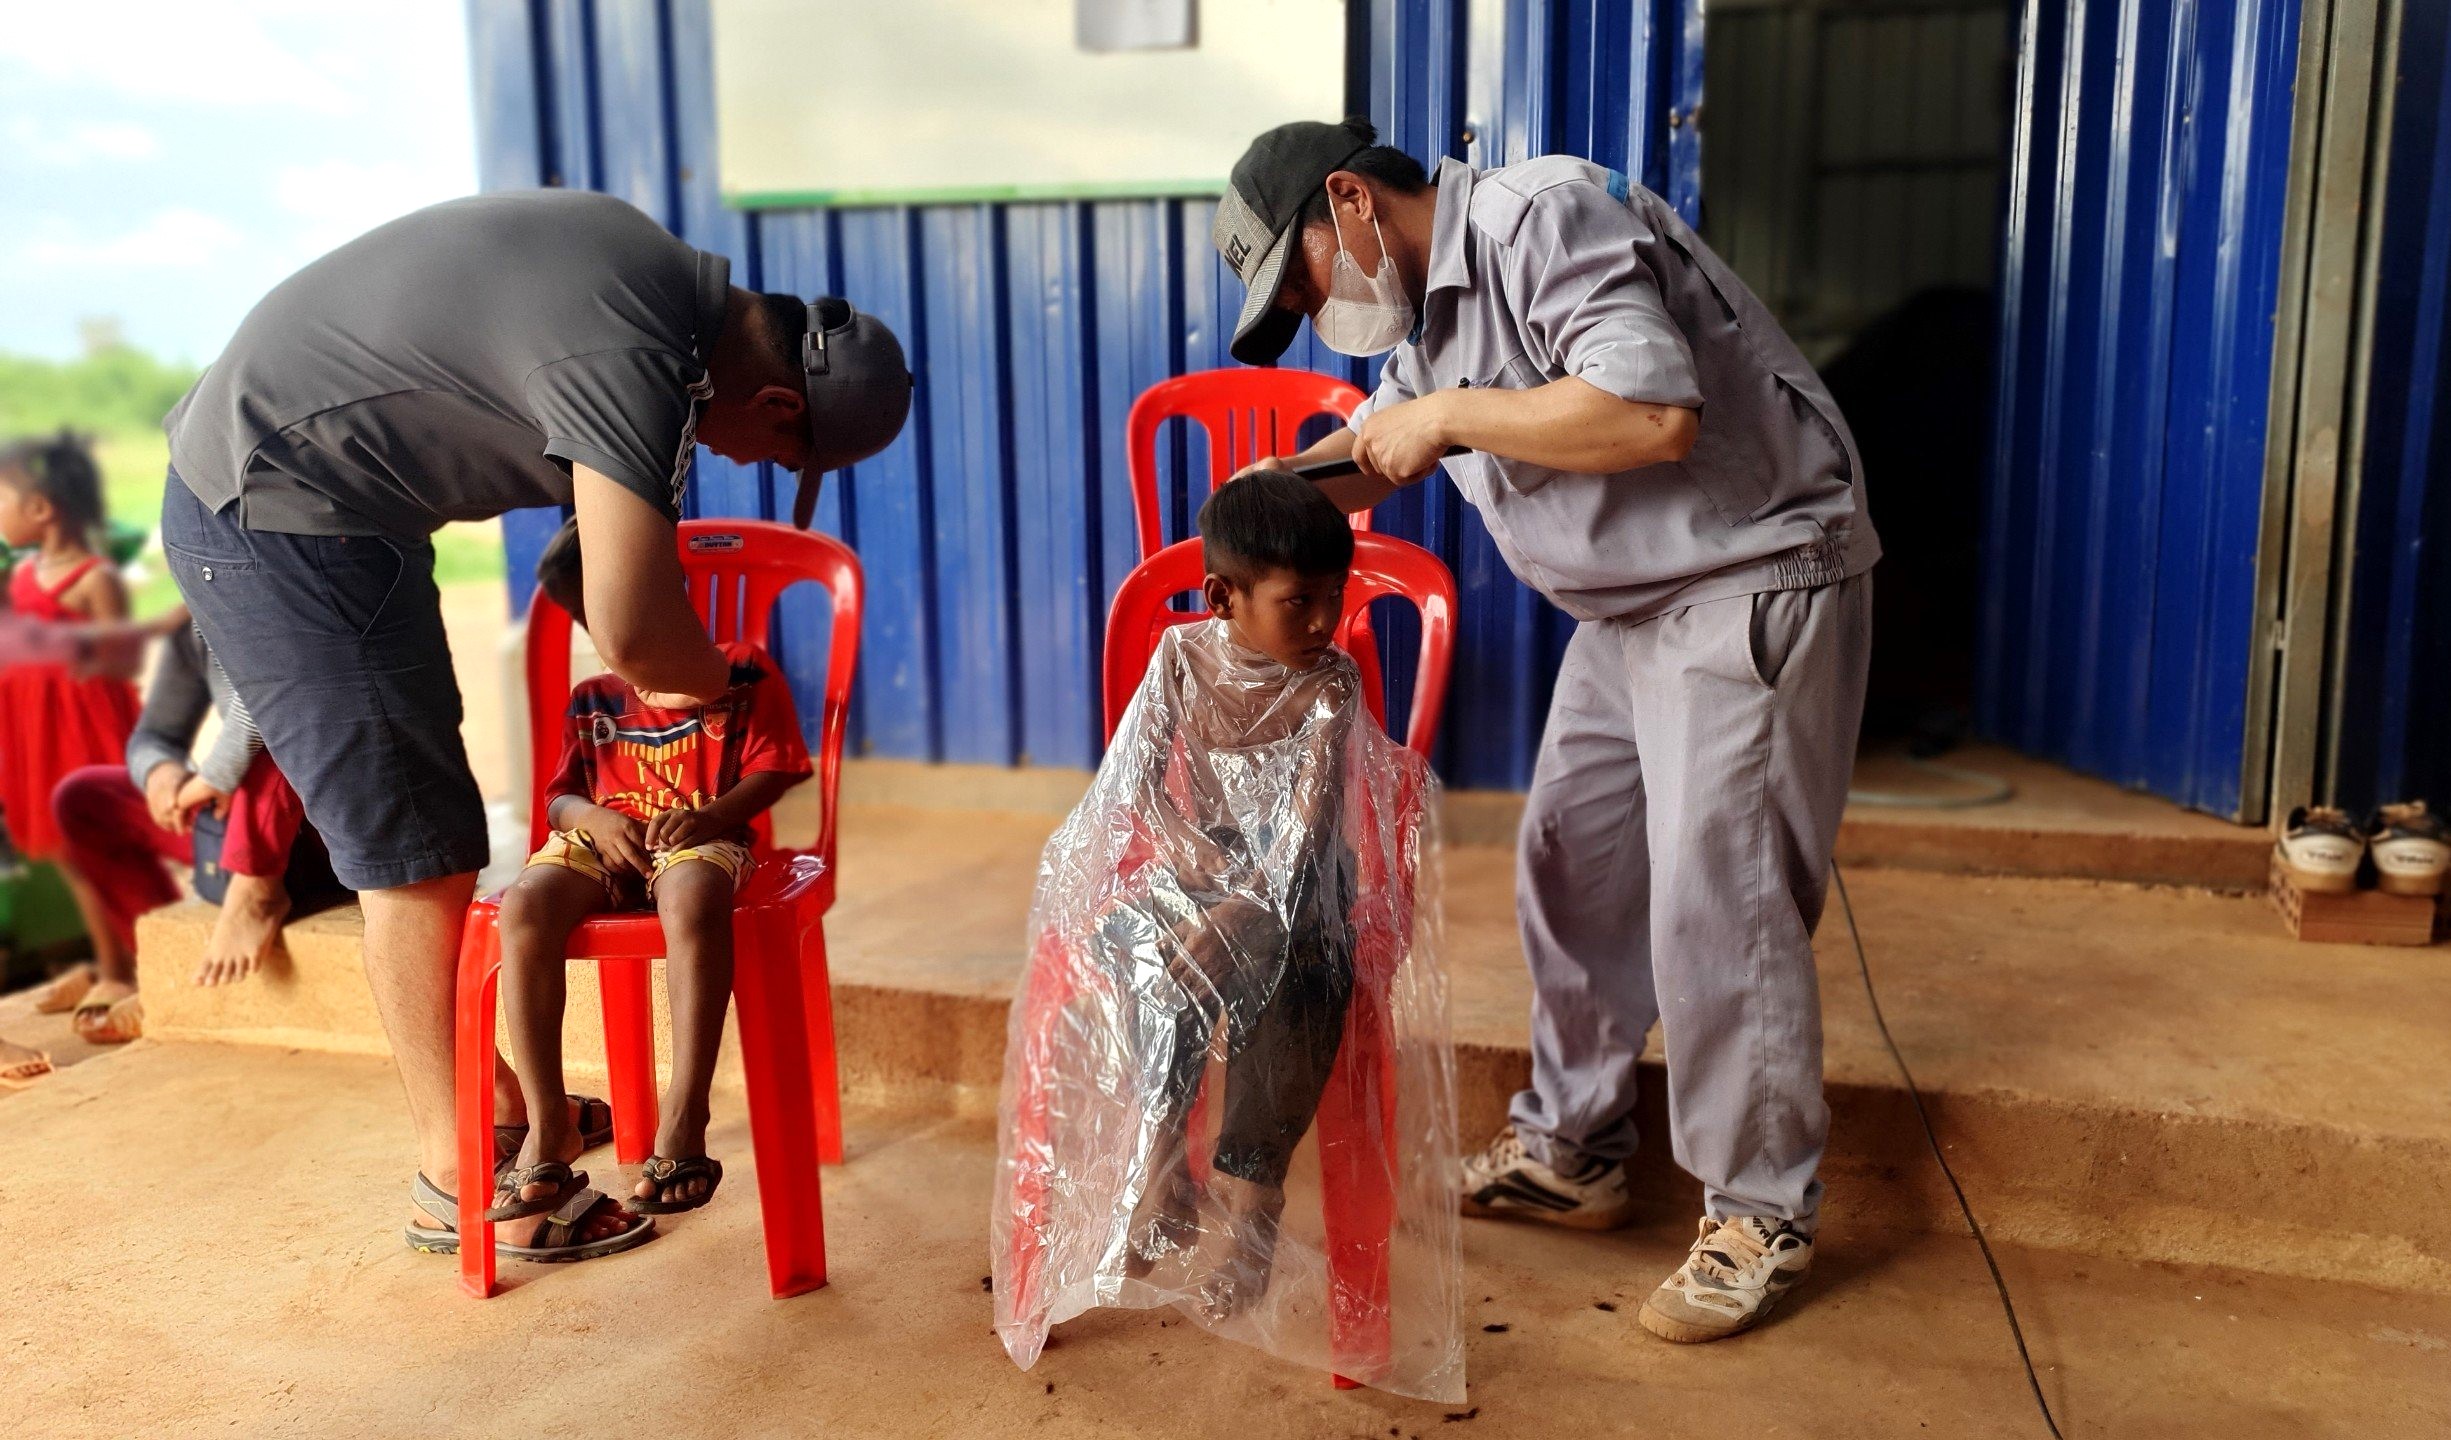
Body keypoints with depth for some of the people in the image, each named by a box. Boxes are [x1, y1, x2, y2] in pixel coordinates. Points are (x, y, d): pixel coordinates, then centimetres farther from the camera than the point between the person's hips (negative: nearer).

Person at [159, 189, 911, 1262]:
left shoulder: (666, 276, 3)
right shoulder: (635, 367, -28)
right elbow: (633, 634, -33)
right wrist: (718, 678, -11)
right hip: (275, 518, -10)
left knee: (421, 828, 17)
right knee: (415, 848, -5)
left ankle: (486, 1096, 31)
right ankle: (458, 1179, 8)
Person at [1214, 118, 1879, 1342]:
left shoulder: (1541, 217, -19)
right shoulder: (1426, 308, 11)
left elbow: (1655, 410, -32)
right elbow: (1383, 443, 27)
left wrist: (1452, 416, -22)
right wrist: (1281, 485, 6)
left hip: (1755, 582, -10)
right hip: (1631, 601, 10)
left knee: (1715, 903, -8)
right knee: (1570, 866, 12)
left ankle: (1761, 1218, 8)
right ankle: (1569, 1151, 27)